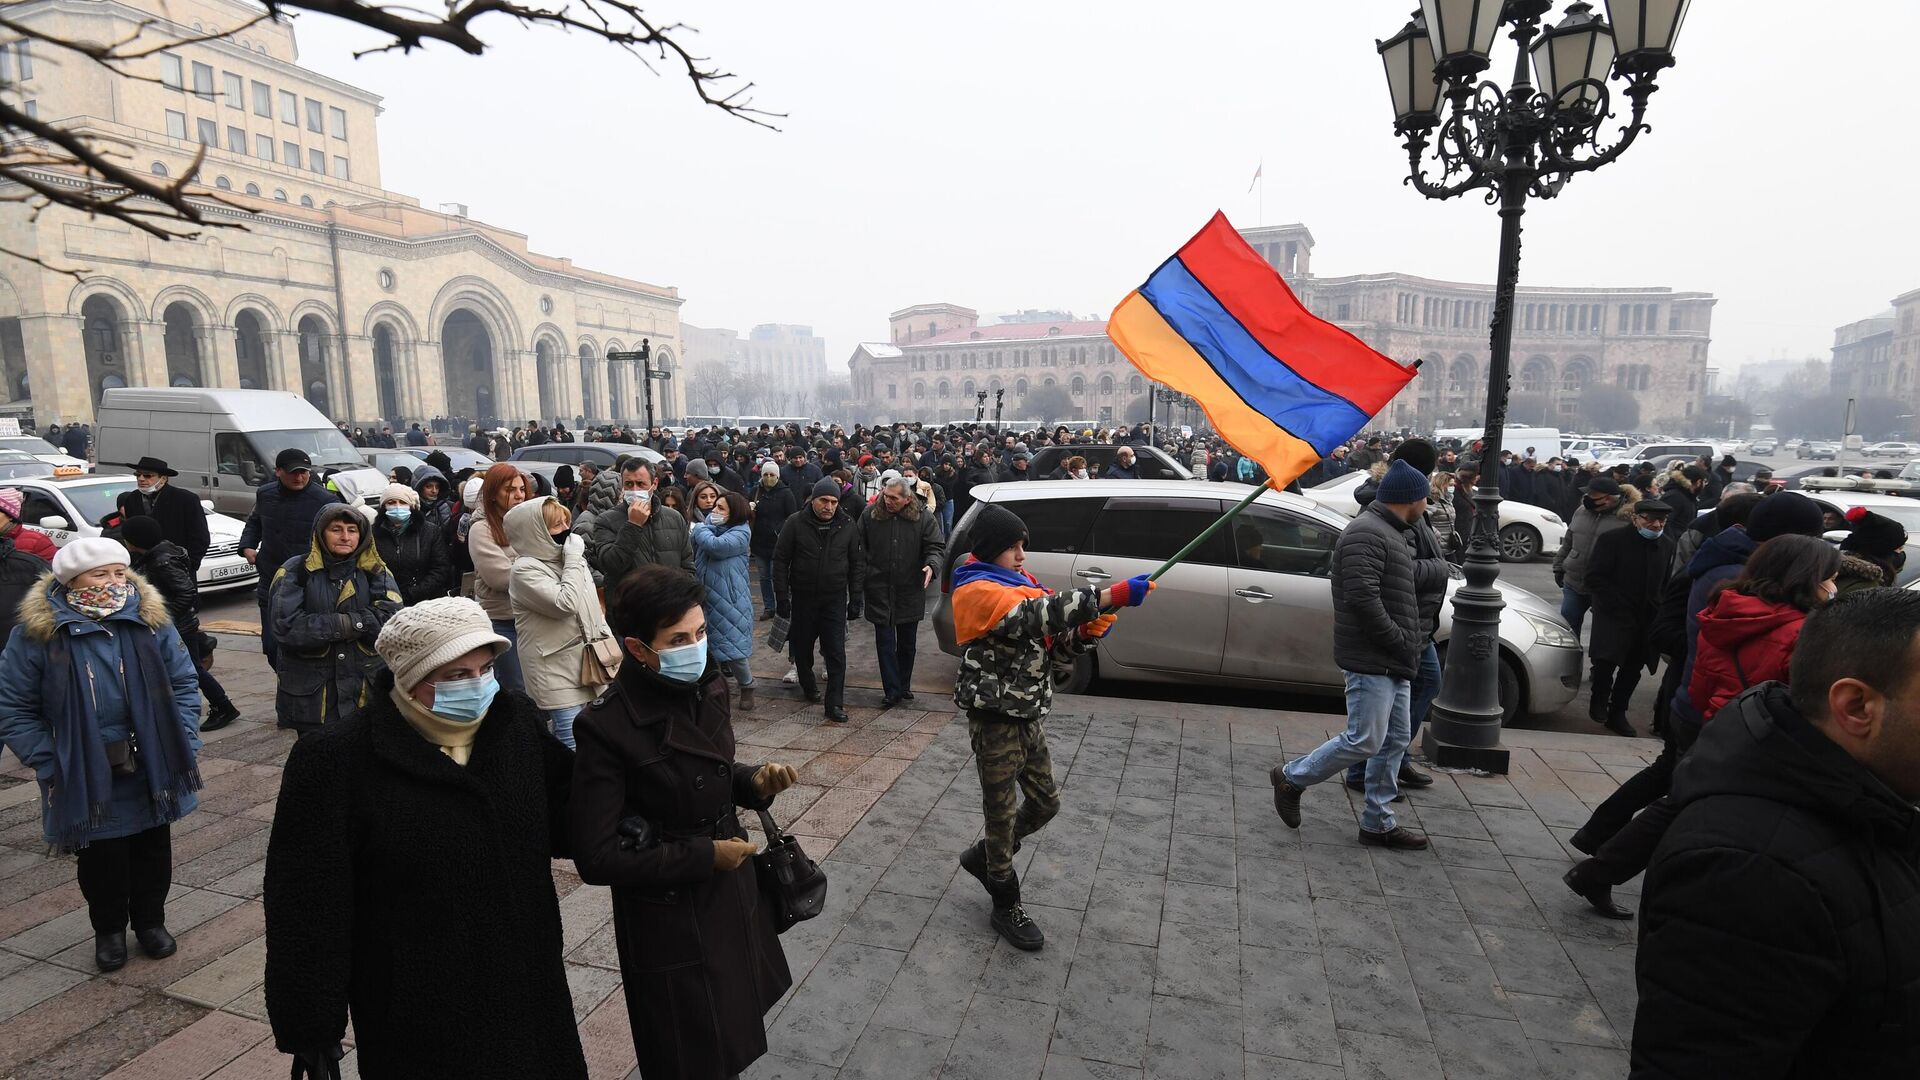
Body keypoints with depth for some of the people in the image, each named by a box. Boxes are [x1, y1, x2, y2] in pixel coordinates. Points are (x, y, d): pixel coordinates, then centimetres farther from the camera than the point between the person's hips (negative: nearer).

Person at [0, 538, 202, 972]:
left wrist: (183, 742, -7)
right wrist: (50, 764, -11)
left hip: (152, 771, 2)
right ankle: (109, 930, 35)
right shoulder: (36, 633, -10)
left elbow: (184, 684, 1)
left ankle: (150, 921, 36)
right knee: (101, 857, 12)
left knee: (153, 850, 16)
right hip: (87, 778, -1)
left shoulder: (151, 621, -5)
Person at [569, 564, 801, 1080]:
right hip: (671, 921, -6)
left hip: (732, 892, 6)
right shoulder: (608, 728, -25)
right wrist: (704, 857, -20)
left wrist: (754, 782, -9)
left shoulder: (708, 686, -6)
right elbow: (596, 858, -22)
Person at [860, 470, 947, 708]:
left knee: (907, 643, 13)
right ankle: (892, 691, 5)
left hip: (910, 591, 1)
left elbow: (937, 547, -1)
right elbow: (859, 549, 4)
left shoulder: (923, 517, -4)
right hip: (880, 591, -1)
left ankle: (904, 686, 29)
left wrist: (931, 565, -23)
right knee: (885, 642, -1)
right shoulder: (869, 515, -3)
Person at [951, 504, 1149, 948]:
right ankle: (1006, 908, 25)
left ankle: (984, 857, 39)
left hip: (1029, 716, 8)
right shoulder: (976, 591, -18)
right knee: (1003, 812, 6)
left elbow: (1055, 648, 8)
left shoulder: (1021, 583, 10)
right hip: (996, 721, -8)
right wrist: (1113, 595, -39)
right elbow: (1039, 614, -35)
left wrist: (1086, 633, -14)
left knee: (1045, 803, 17)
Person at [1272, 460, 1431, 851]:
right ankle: (1291, 778, 10)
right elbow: (1362, 597, -26)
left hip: (1393, 661, 11)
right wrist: (1400, 640, -18)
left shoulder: (1392, 534, 19)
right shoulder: (1367, 534, -16)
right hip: (1371, 659, -11)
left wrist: (1413, 636, 12)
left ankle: (1378, 823, 20)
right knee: (1365, 741, -7)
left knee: (1395, 741, 12)